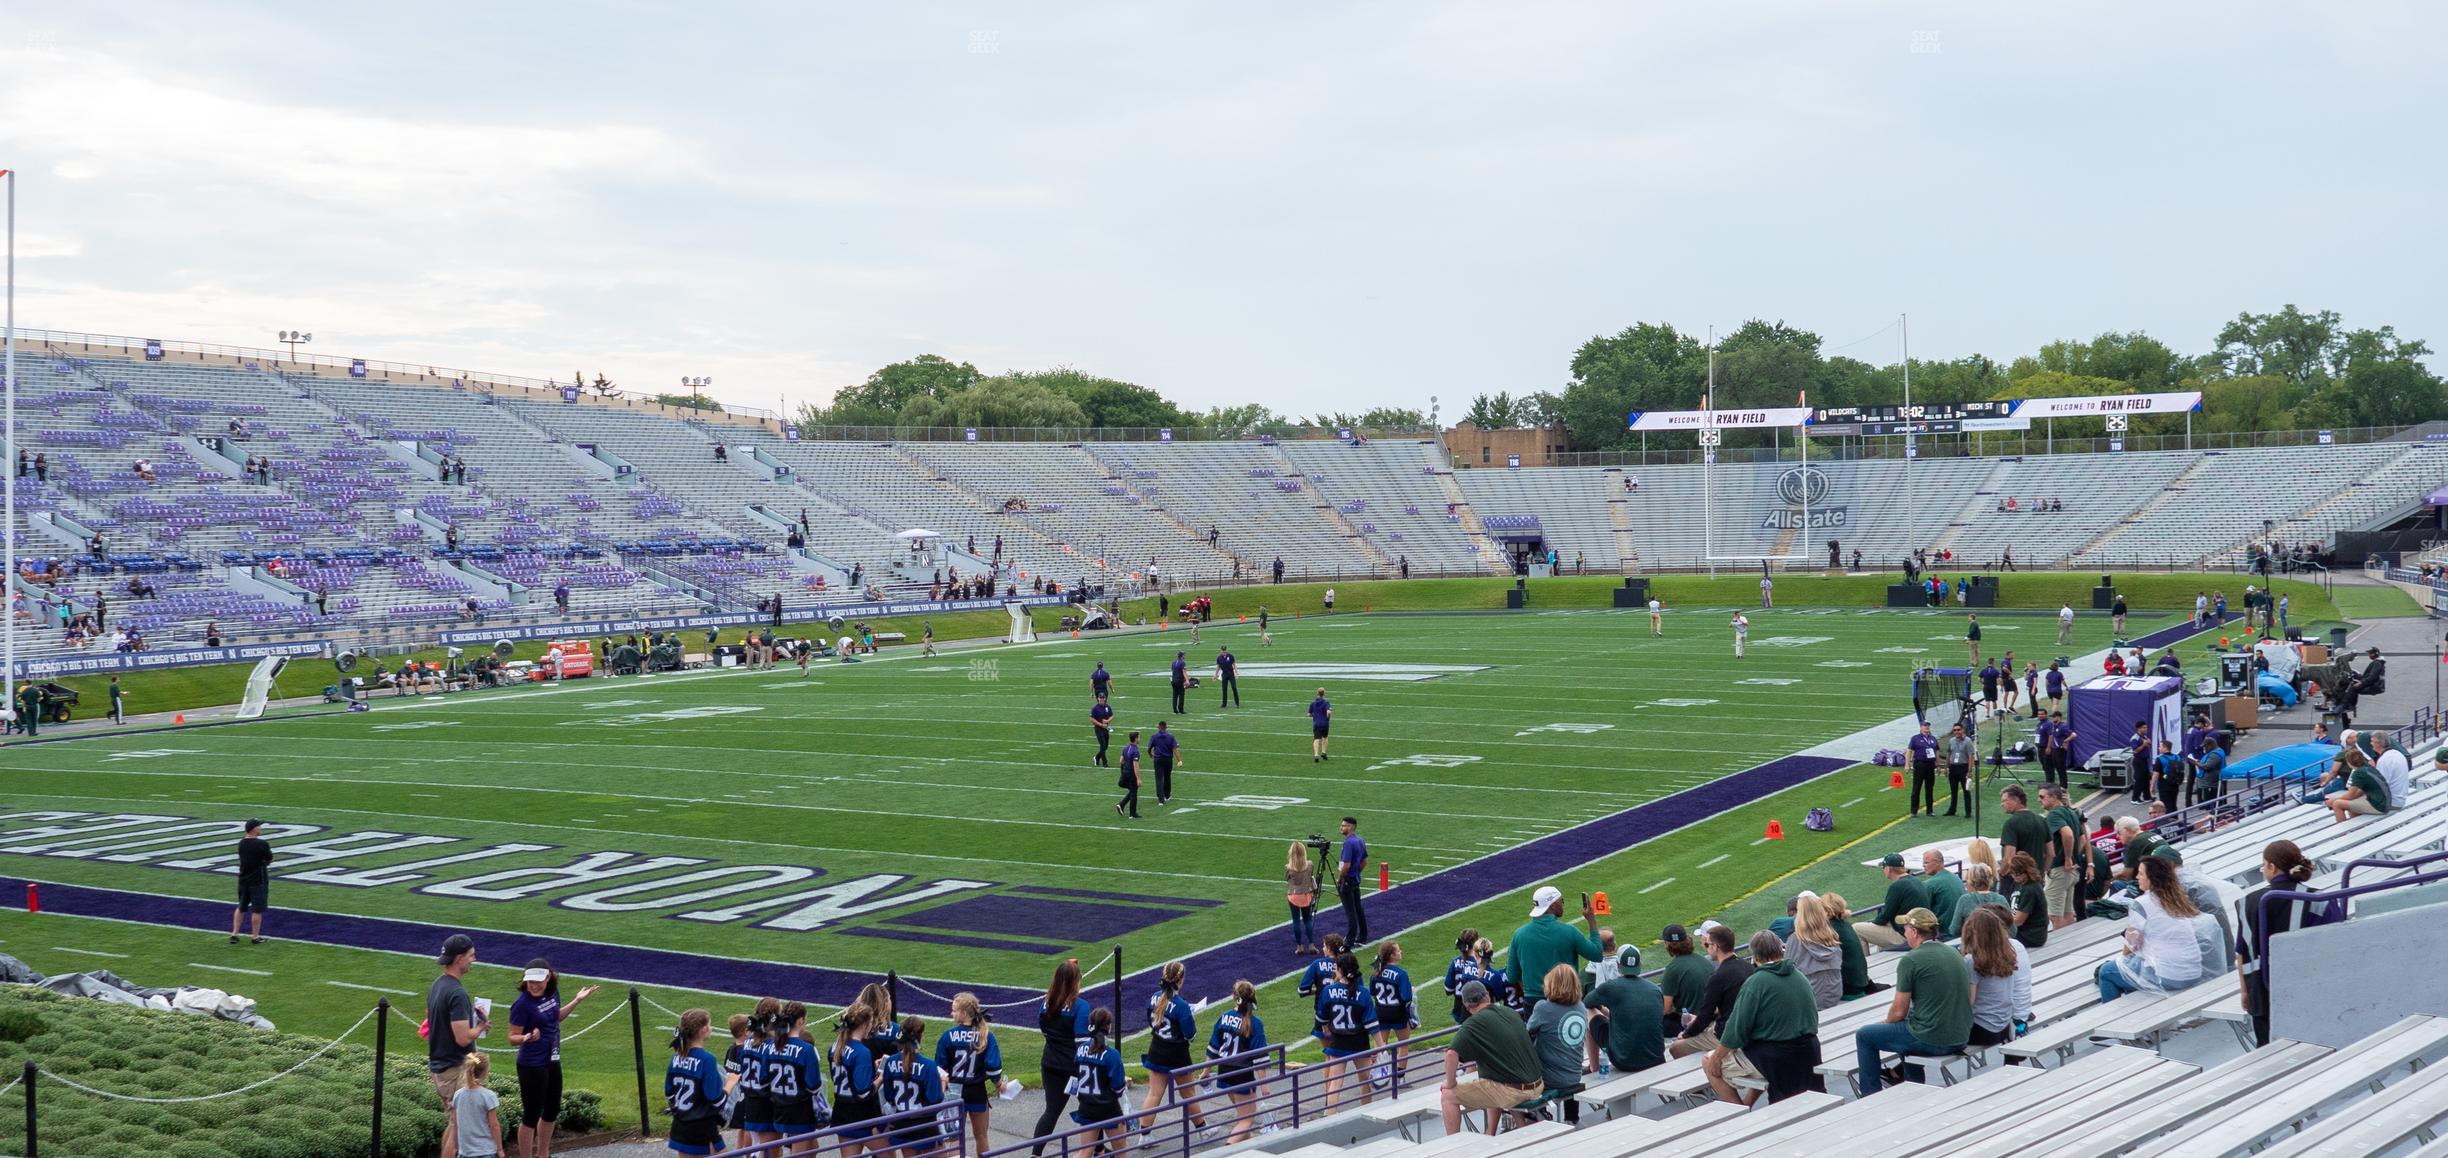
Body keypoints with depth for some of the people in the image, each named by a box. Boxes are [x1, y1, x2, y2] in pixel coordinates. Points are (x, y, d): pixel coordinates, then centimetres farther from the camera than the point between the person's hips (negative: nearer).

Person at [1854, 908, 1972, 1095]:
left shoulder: (1910, 960, -13)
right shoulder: (1955, 954, 9)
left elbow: (1899, 1011, -10)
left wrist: (1886, 1023, 15)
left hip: (1930, 1040, -7)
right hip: (1961, 1038, 7)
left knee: (1864, 1035, 12)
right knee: (1910, 1024, 37)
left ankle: (1871, 1096, 20)